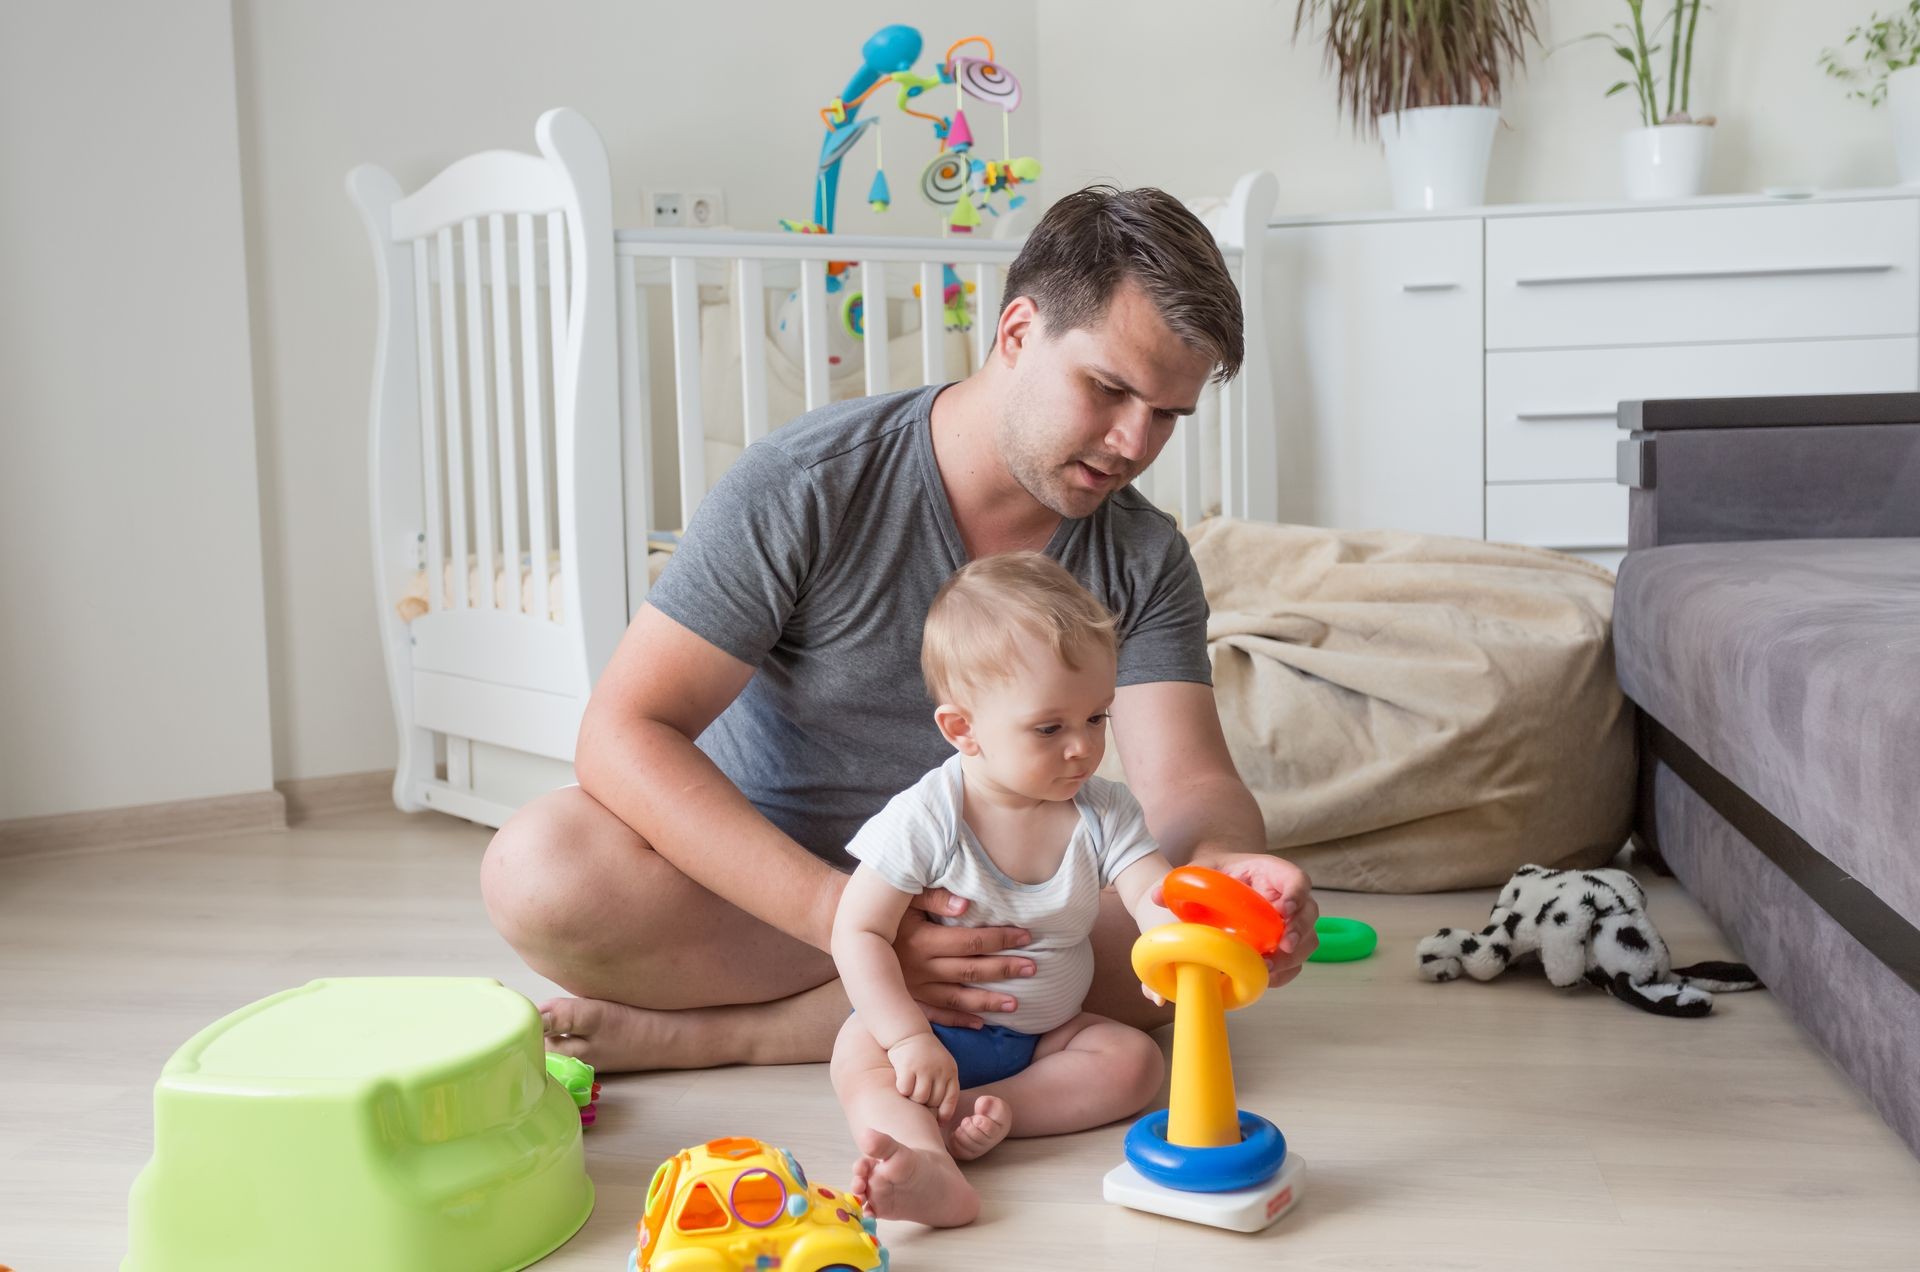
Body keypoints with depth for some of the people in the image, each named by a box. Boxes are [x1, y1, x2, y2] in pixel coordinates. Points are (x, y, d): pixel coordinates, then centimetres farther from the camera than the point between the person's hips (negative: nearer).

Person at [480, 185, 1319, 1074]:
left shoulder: (1145, 560, -3)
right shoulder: (806, 485, -16)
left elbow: (1188, 782, -11)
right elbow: (623, 733, -21)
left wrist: (1222, 860, -39)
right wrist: (844, 916, -34)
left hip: (984, 913, 5)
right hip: (772, 891, -4)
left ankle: (710, 1032, -23)